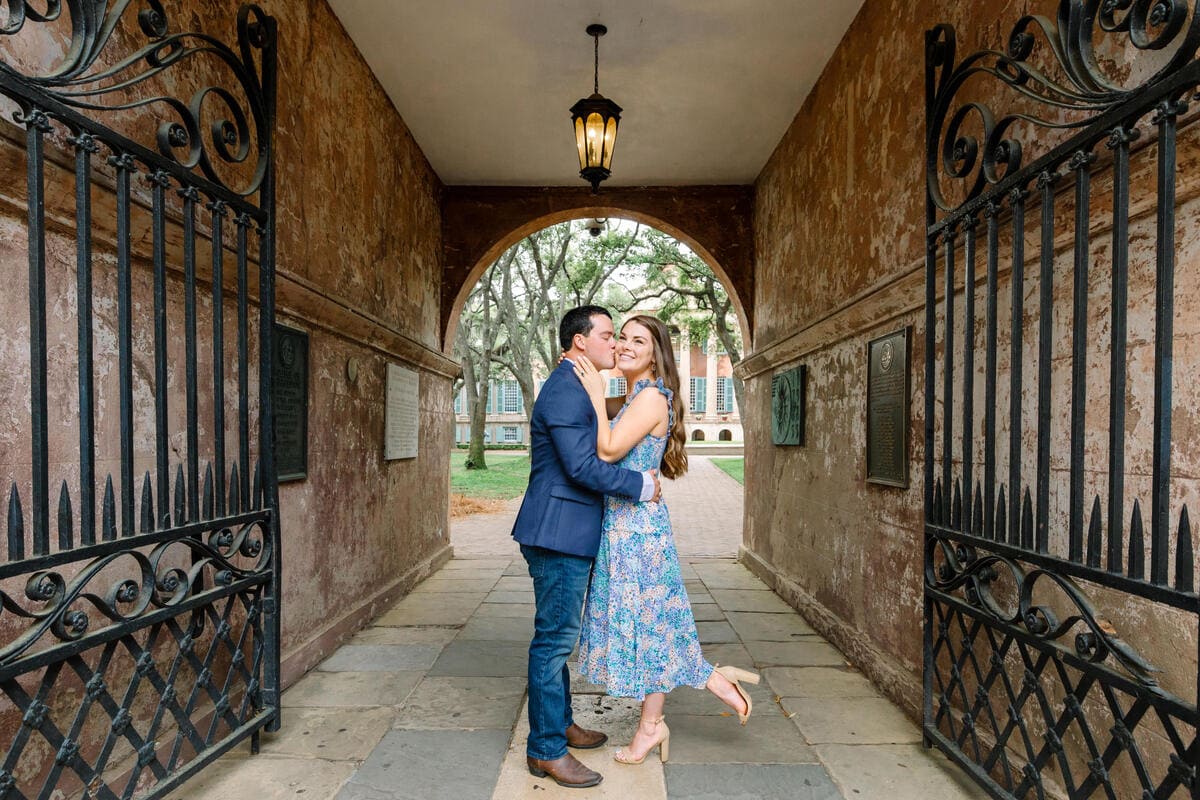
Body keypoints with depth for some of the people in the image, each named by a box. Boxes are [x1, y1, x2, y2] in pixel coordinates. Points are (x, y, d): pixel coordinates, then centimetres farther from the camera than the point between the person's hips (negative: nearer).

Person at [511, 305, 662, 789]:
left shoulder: (573, 388, 17)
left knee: (557, 636, 20)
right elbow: (582, 467, -23)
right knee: (554, 638, 1)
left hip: (566, 534, 11)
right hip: (560, 534, -11)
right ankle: (546, 749, 16)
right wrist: (642, 485, -12)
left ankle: (560, 724, 36)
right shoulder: (566, 390, -17)